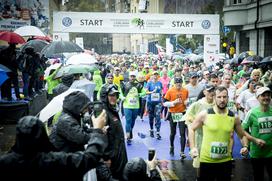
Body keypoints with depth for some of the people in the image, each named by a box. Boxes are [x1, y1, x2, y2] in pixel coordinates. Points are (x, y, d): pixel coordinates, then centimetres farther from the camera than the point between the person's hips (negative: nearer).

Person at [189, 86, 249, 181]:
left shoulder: (234, 117, 0)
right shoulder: (205, 114, -8)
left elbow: (242, 135, 14)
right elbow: (191, 129, 3)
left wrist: (245, 146, -6)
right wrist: (192, 148, -8)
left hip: (225, 161, 2)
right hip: (206, 160, -2)